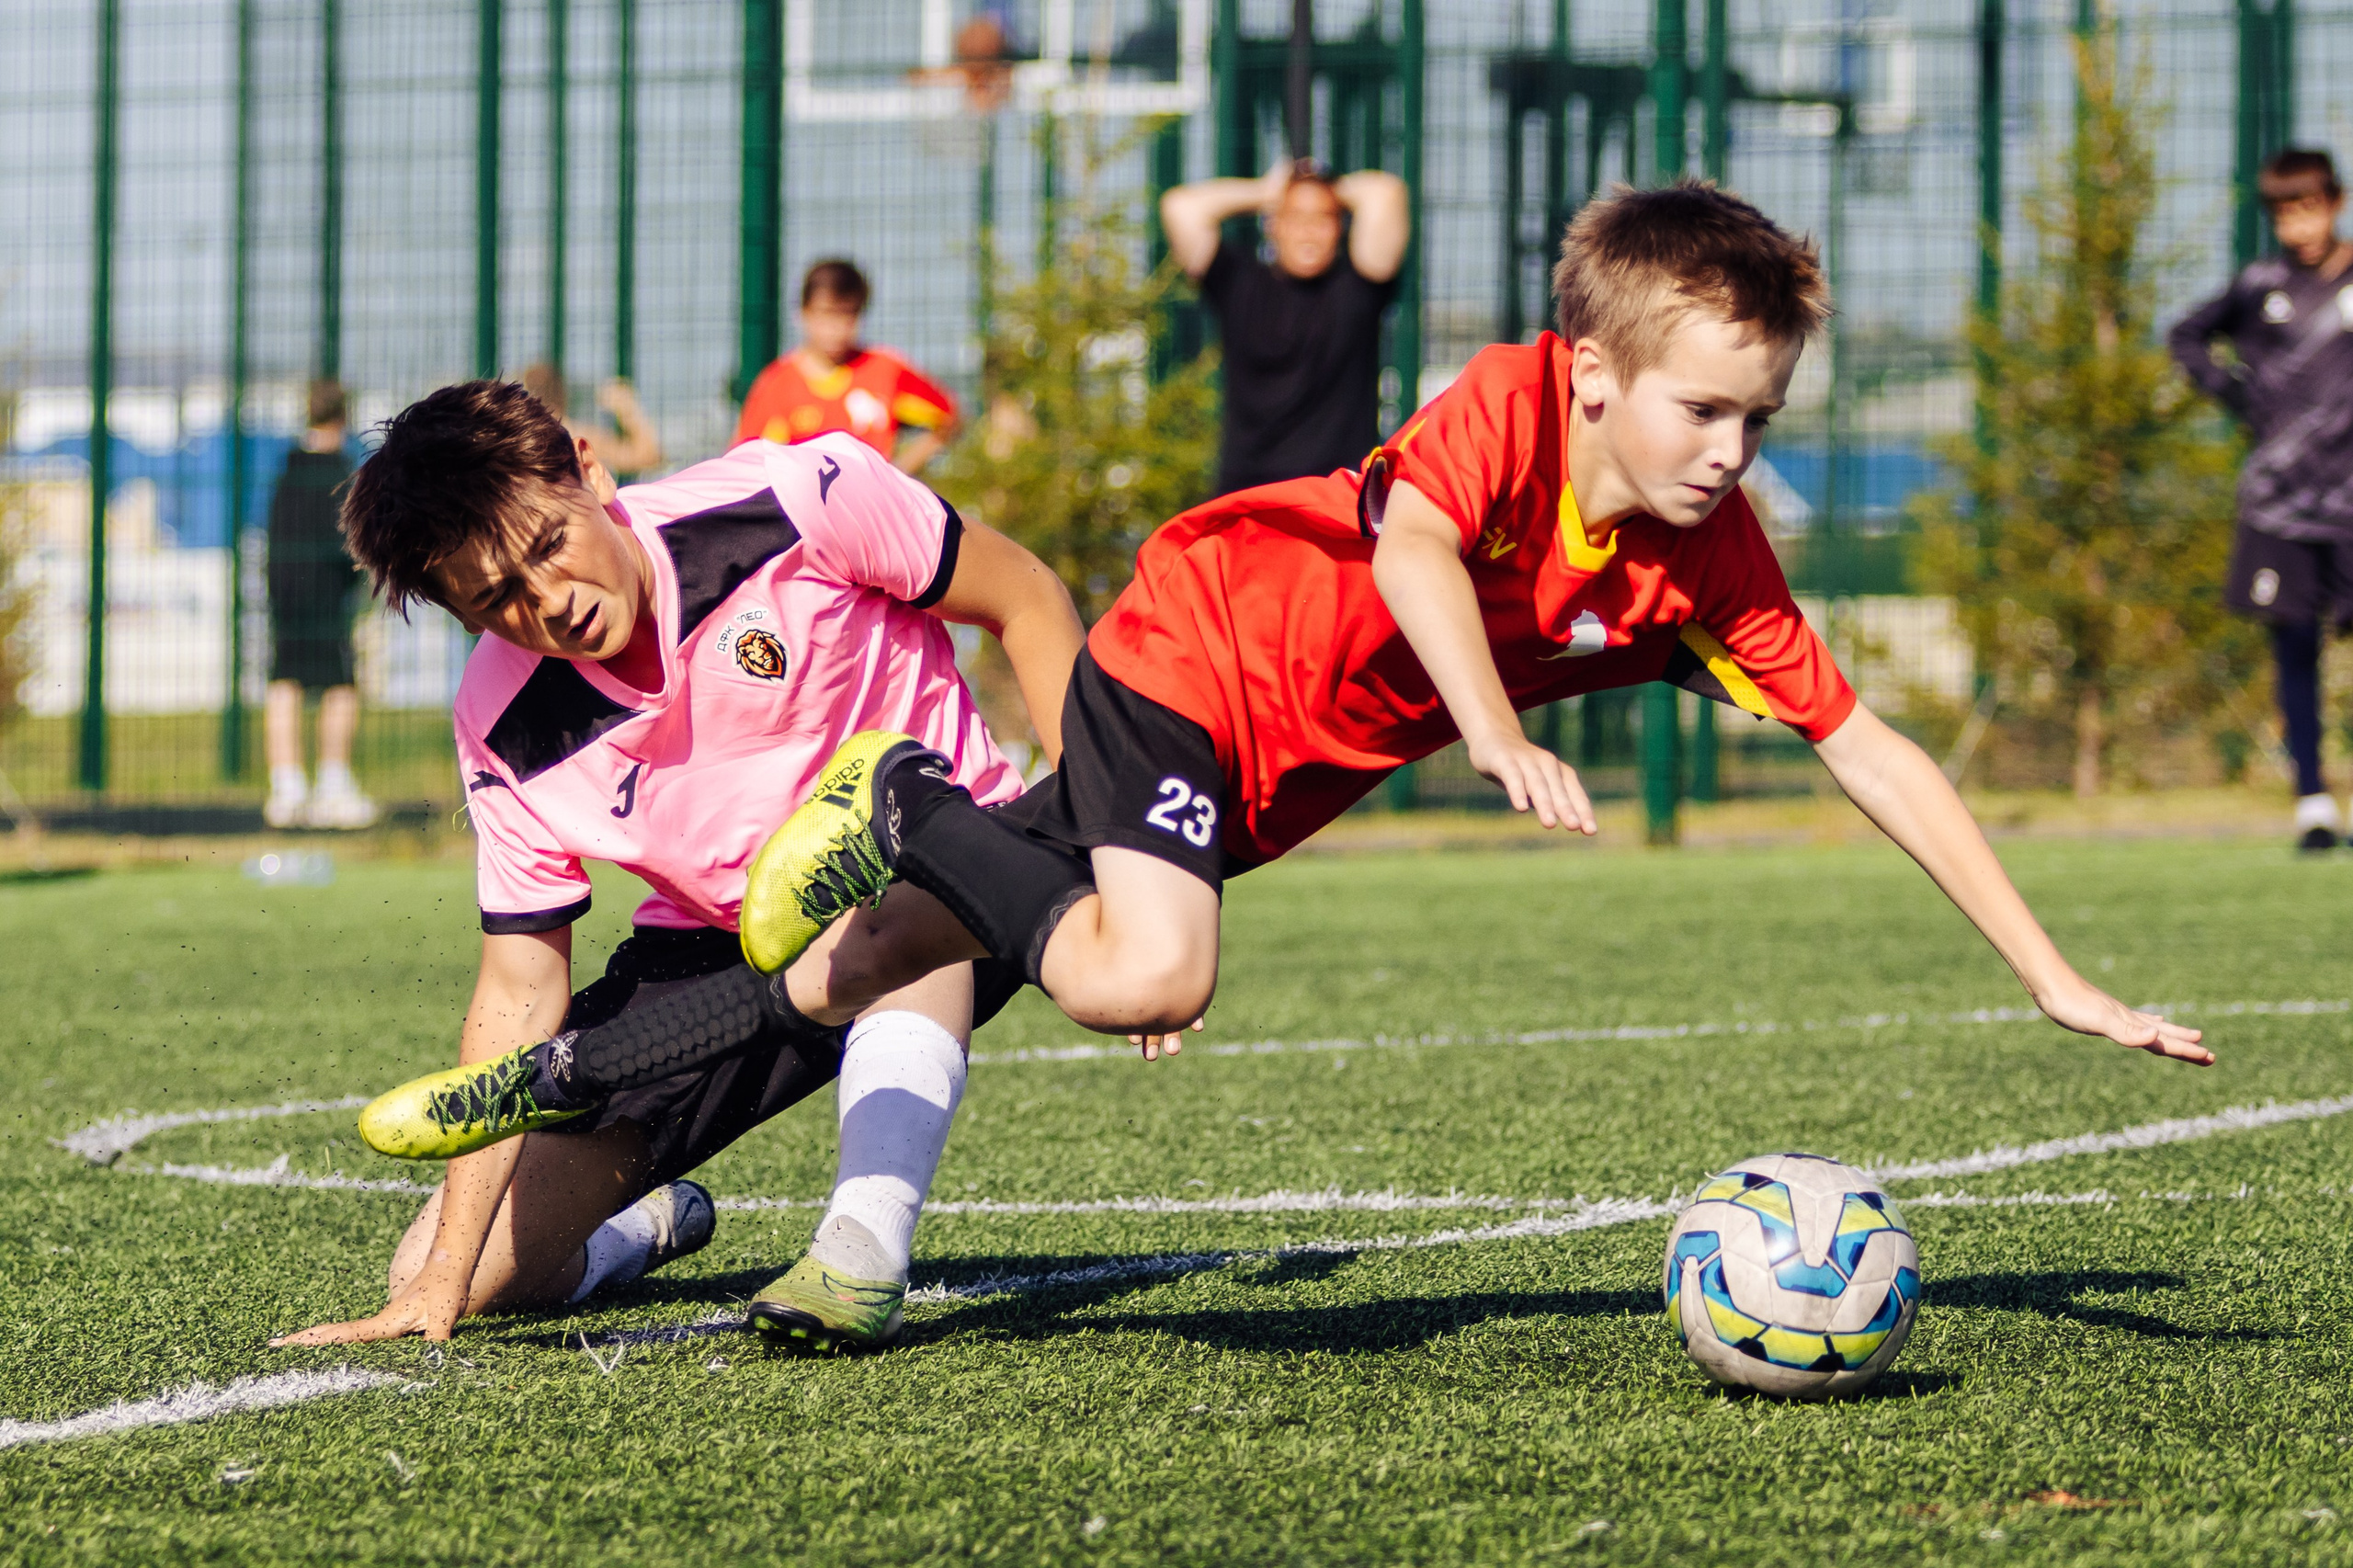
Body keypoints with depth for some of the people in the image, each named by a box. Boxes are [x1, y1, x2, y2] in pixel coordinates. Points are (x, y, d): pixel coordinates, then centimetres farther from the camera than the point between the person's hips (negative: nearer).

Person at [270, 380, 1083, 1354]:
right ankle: (650, 1223, 29)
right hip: (712, 947, 3)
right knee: (438, 1274, -4)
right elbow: (519, 994, -10)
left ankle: (865, 1246, -42)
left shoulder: (798, 499, -24)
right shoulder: (506, 731, -15)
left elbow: (1028, 602, -10)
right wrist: (443, 1282, -16)